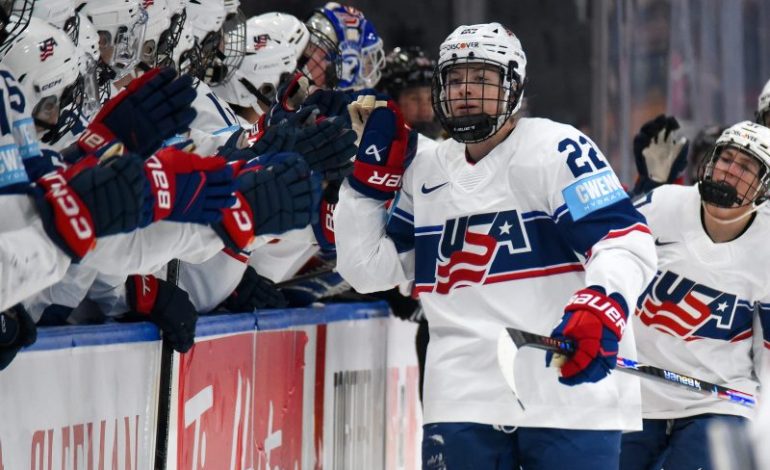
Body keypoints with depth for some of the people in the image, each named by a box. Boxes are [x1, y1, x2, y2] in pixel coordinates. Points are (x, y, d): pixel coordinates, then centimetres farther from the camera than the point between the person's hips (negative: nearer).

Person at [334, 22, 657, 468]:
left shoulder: (557, 150, -5)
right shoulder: (425, 170, 15)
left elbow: (626, 240, -14)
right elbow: (368, 269, 20)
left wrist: (602, 307, -33)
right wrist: (371, 176, 10)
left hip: (570, 386, -5)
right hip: (465, 399, 5)